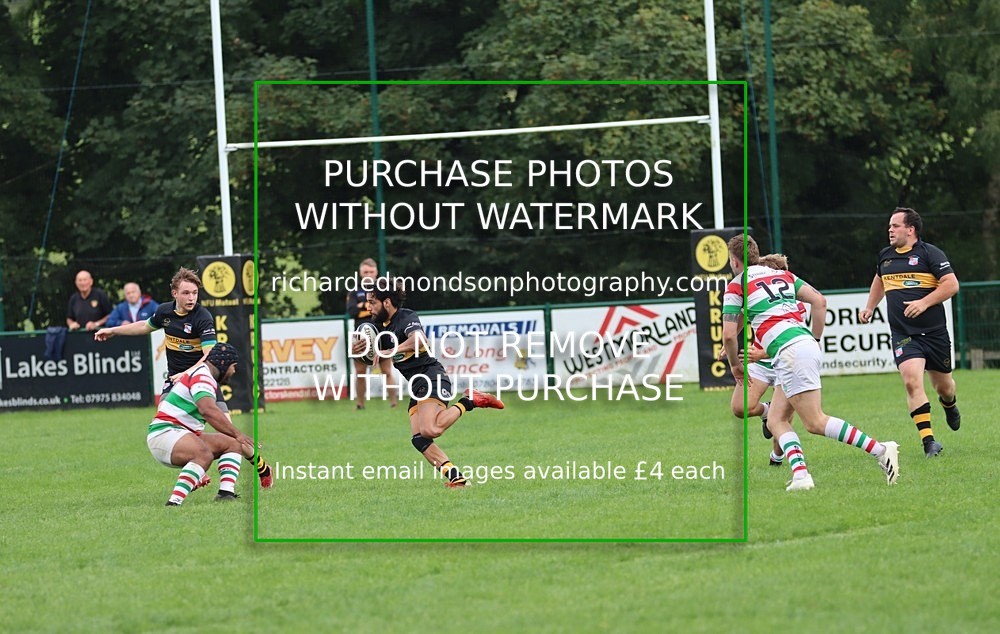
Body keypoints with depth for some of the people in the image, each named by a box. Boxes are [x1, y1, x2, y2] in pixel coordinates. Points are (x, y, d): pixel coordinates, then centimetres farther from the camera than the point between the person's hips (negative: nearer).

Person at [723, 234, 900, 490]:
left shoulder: (736, 285, 6)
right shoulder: (783, 275, 24)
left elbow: (729, 334, 0)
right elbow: (819, 301, 13)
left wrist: (735, 364, 17)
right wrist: (816, 340, 20)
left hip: (789, 351, -8)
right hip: (806, 344, 8)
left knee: (815, 423, -10)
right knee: (776, 421, 12)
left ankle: (880, 450, -19)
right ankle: (800, 473, -9)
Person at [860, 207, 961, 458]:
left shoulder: (930, 253, -7)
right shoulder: (885, 256, 11)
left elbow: (951, 284, -12)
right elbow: (879, 280, 32)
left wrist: (924, 303, -20)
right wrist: (870, 307, 23)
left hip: (934, 332, -2)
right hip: (902, 335, 2)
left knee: (943, 385, 13)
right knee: (912, 381, -19)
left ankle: (950, 407, 52)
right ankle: (928, 440, -19)